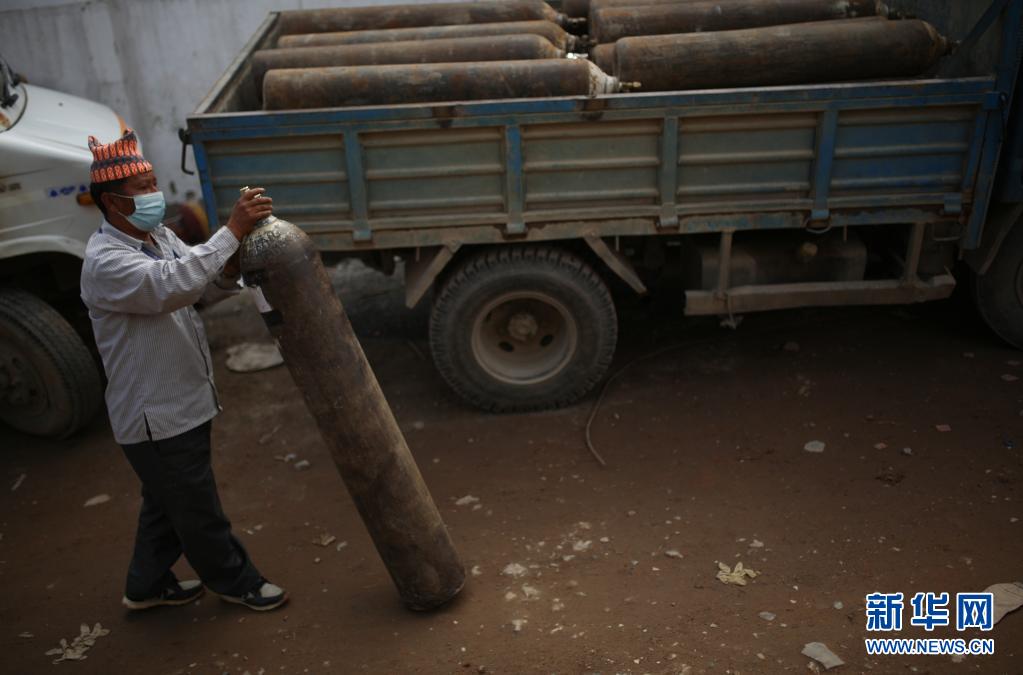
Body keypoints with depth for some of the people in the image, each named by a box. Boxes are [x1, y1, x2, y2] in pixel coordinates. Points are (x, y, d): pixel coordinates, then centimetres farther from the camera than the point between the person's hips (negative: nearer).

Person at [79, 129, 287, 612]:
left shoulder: (160, 237, 6)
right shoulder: (104, 261, -23)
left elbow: (203, 291, 5)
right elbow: (170, 285, -41)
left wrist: (228, 272, -18)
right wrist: (232, 231, -41)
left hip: (183, 403, 9)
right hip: (155, 418, -9)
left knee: (167, 502, 24)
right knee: (198, 510, 10)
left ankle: (148, 585, 43)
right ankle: (235, 581, 30)